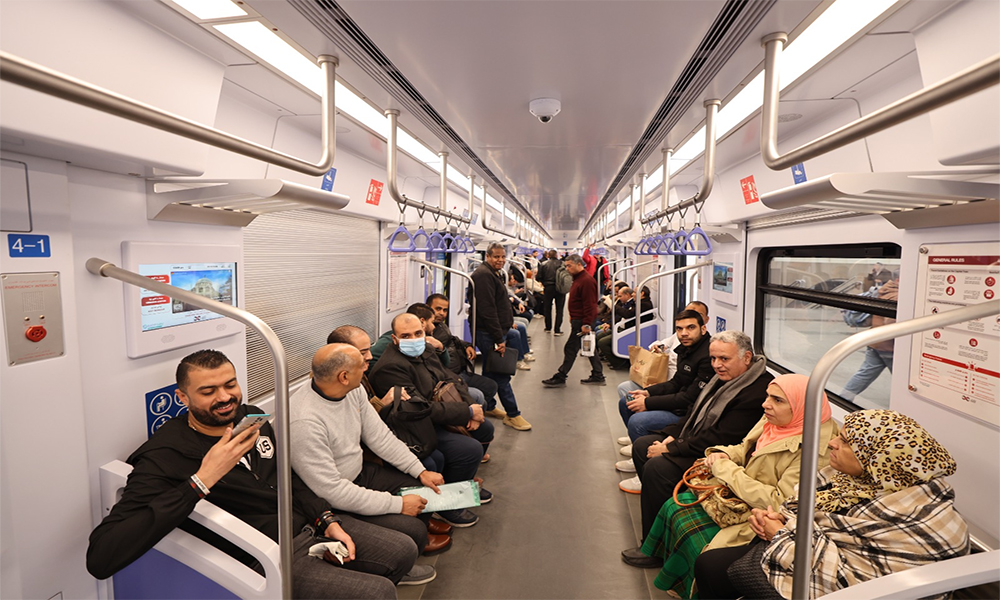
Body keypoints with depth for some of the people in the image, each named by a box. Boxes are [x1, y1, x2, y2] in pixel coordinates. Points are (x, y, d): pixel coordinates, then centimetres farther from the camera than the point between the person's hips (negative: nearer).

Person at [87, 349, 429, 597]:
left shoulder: (252, 418, 1)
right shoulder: (163, 457, -19)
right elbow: (100, 558, -30)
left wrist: (327, 519, 2)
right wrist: (201, 481, -36)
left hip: (308, 524, 7)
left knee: (404, 550, 11)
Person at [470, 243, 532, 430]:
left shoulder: (493, 274, 18)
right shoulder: (484, 275, -16)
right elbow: (487, 310, -23)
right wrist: (499, 339, -22)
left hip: (498, 331, 11)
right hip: (489, 334, -11)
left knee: (492, 372, 18)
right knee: (501, 374, -4)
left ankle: (488, 406, 30)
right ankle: (512, 414, 4)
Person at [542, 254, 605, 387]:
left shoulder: (586, 281, -19)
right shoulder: (578, 278, 15)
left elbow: (589, 305, -23)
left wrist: (586, 324, -24)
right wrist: (573, 316, 19)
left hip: (581, 322, -11)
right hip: (578, 320, 11)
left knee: (571, 348, -4)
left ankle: (560, 378, 4)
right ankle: (598, 376, 22)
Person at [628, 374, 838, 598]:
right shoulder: (774, 420, -3)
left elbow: (780, 503, -28)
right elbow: (744, 449, 13)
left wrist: (727, 470, -22)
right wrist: (723, 454, -10)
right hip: (739, 497, 8)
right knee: (676, 506, 2)